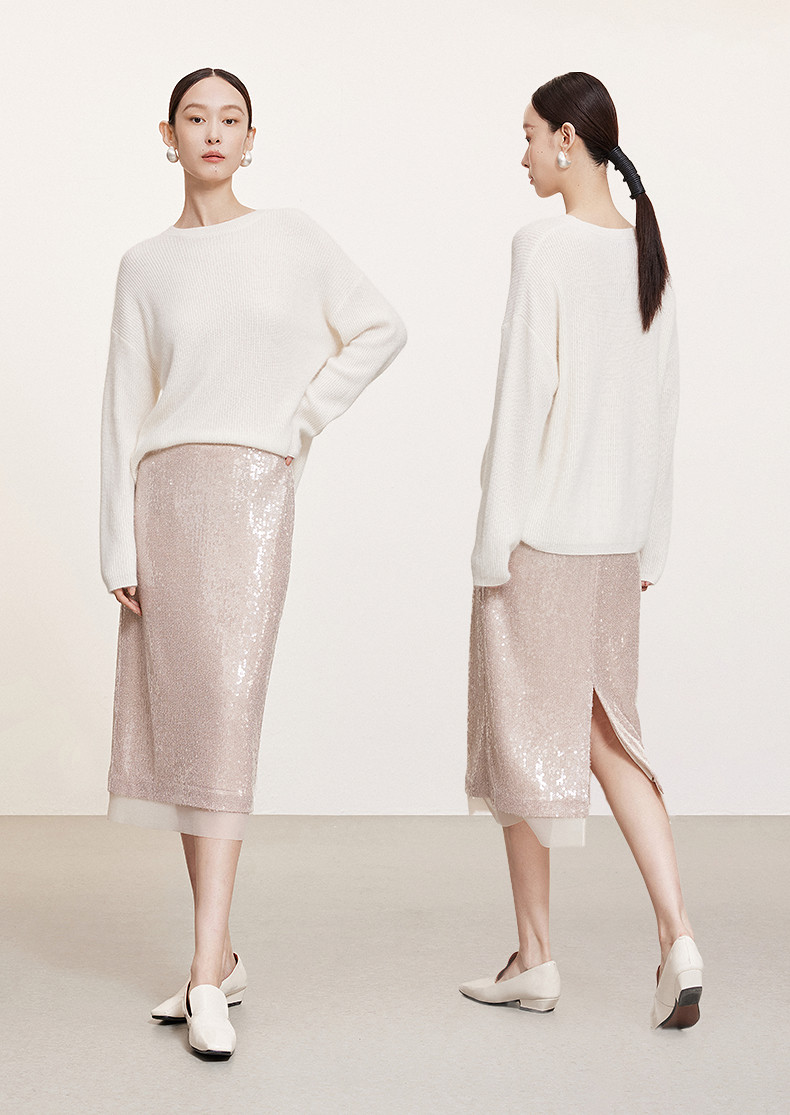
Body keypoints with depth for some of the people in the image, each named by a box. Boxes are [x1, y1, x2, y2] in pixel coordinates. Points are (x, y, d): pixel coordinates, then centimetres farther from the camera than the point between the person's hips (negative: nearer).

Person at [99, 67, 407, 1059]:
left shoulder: (291, 237, 8)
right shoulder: (146, 266, 12)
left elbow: (380, 328, 14)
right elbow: (125, 408, 8)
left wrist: (304, 414, 3)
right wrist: (119, 547, 1)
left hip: (252, 489, -3)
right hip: (165, 491, 3)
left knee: (224, 711, -13)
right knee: (176, 715, 4)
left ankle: (206, 977, -14)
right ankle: (220, 958, 14)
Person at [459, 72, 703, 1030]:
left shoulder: (545, 245, -13)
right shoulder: (647, 252, 8)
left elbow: (526, 390, -16)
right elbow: (659, 406, 11)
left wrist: (495, 534, -11)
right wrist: (649, 541, 17)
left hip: (541, 527, -7)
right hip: (615, 535, 7)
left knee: (527, 732, 6)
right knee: (607, 735, 14)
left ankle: (534, 959, 16)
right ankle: (677, 939, 2)